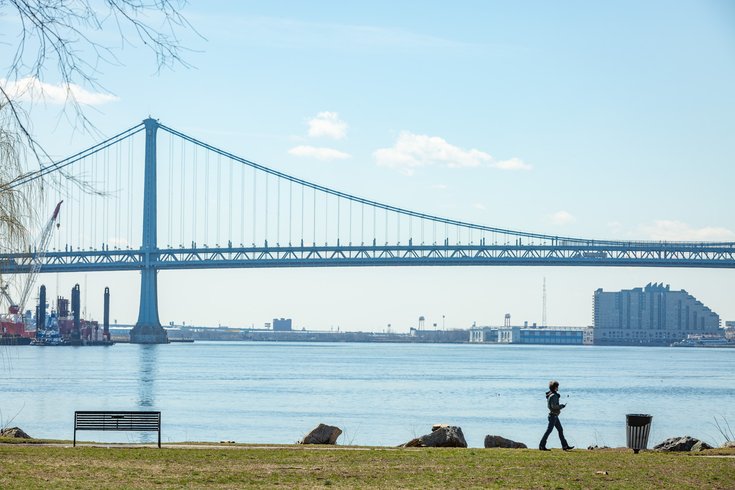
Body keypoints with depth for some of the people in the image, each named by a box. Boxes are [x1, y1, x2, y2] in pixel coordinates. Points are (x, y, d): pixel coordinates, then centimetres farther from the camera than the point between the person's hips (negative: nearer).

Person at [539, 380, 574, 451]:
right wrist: (562, 406, -10)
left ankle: (565, 446, 15)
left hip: (554, 415, 10)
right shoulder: (553, 396, -18)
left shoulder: (551, 394, 11)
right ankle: (542, 446, -1)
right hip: (553, 415, -10)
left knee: (560, 430, 12)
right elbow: (554, 406, -24)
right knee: (549, 430, -5)